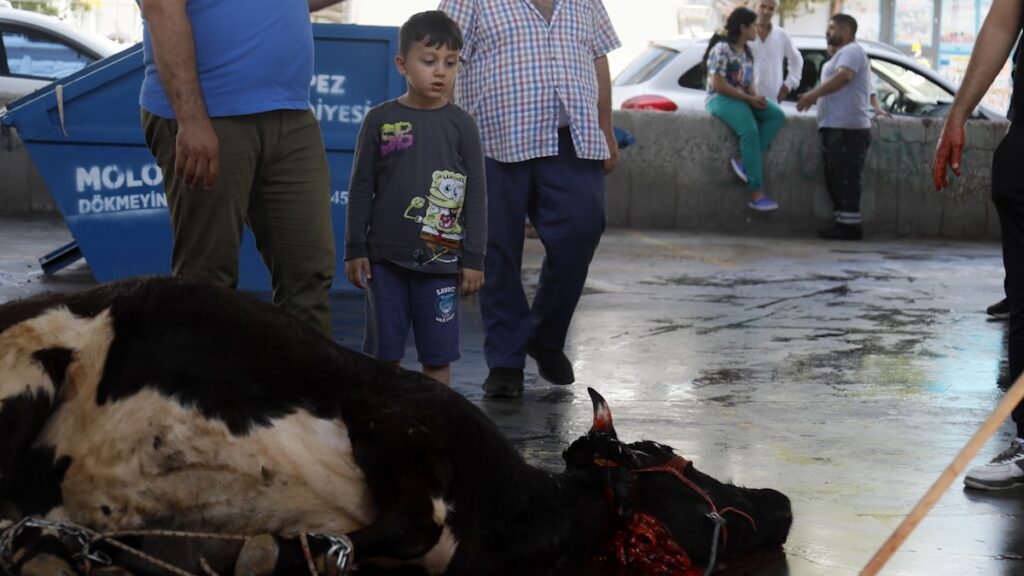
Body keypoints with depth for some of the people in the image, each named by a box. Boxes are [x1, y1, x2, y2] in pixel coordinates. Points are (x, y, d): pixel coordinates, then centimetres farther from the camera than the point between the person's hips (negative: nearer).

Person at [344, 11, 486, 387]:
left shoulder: (461, 125, 1)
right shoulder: (380, 120, 1)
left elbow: (476, 196, 2)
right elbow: (361, 189, 4)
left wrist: (474, 258, -1)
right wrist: (355, 249, 1)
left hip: (440, 259, 0)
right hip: (386, 257, 0)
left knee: (438, 352, 4)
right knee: (385, 348, 7)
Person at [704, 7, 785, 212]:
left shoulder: (747, 52, 16)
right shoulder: (722, 49, -12)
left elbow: (749, 84, 15)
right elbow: (717, 84, -18)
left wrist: (757, 97, -9)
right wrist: (749, 99, -17)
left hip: (743, 99, 9)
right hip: (720, 99, -9)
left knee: (777, 115, -15)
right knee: (750, 130, -31)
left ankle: (743, 160, -22)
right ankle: (757, 193, -32)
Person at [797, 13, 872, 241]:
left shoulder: (851, 51, -7)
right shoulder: (842, 54, 27)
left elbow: (842, 77, -24)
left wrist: (813, 94, -29)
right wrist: (815, 97, 18)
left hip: (847, 128, -11)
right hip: (835, 127, 11)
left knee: (844, 178, -13)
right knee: (835, 178, 10)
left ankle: (850, 224, -13)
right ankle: (843, 222, 11)